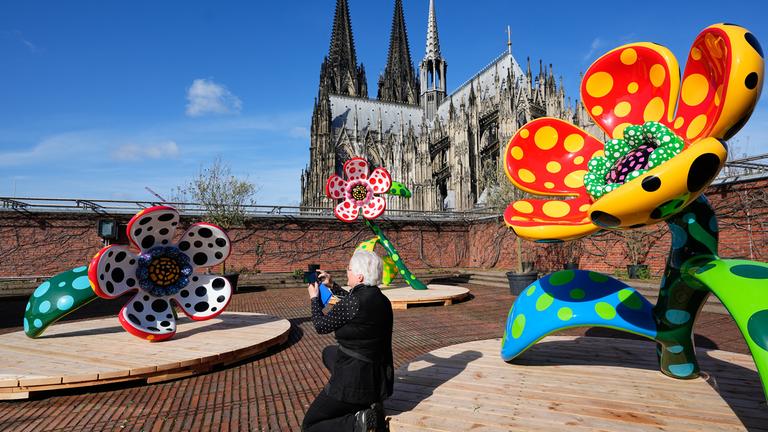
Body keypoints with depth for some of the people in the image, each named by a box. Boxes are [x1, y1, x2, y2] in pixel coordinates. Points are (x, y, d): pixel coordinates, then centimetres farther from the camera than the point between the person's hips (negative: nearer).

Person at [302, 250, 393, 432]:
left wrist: (314, 298, 8)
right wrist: (332, 285, 23)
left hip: (355, 381, -8)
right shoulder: (381, 299, 0)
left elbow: (321, 325, -8)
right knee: (329, 352, 32)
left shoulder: (353, 301, -23)